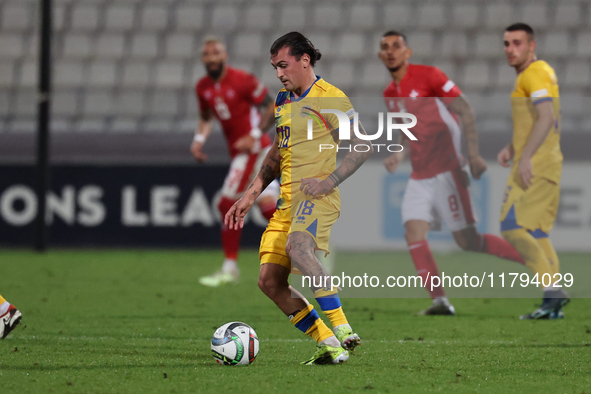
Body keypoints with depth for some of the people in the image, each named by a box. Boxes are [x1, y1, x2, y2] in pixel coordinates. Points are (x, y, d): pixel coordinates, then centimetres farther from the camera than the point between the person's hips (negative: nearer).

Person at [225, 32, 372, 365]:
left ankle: (343, 330, -38)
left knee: (298, 246, -37)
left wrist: (328, 182, -18)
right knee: (270, 281, -2)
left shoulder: (330, 99, -6)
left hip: (317, 196, -9)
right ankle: (329, 344, 4)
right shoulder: (283, 100, 19)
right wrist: (250, 196, 23)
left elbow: (363, 147, -9)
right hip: (288, 201, 9)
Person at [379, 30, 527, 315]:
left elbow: (464, 110, -11)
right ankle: (440, 301, -12)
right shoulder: (390, 94, 14)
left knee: (467, 241, -7)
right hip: (420, 177, 7)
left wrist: (473, 154, -19)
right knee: (414, 233, -11)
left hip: (446, 172, -7)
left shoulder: (427, 76, -8)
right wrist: (399, 154, 8)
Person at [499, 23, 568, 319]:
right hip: (546, 165, 10)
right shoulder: (537, 73, 20)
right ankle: (553, 305, 7)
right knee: (536, 233, 10)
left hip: (535, 165, -10)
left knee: (513, 227, -11)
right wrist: (511, 148, 19)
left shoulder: (535, 73, -12)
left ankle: (552, 289, -16)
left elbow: (546, 118, -23)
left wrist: (526, 157, -28)